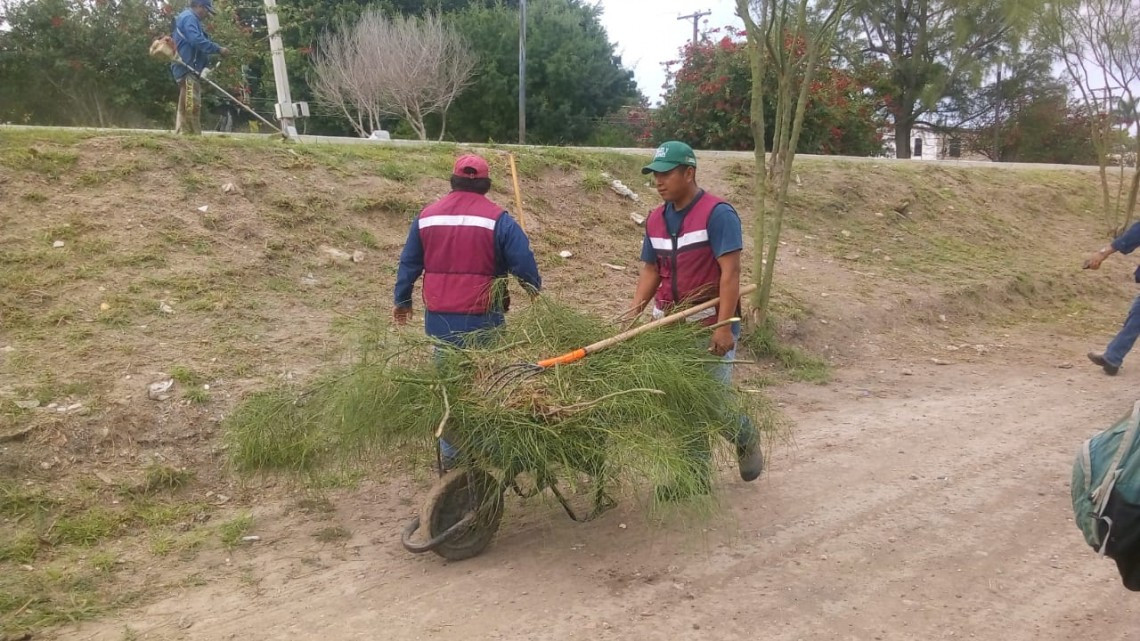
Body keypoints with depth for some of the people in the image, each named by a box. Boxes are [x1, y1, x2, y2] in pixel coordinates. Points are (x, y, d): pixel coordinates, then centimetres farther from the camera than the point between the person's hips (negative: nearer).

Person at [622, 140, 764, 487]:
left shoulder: (718, 213, -13)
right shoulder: (655, 219, 8)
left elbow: (730, 271, -18)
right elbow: (650, 270, 11)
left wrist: (724, 326, -25)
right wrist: (635, 310, -5)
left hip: (711, 325, -6)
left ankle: (746, 436, 30)